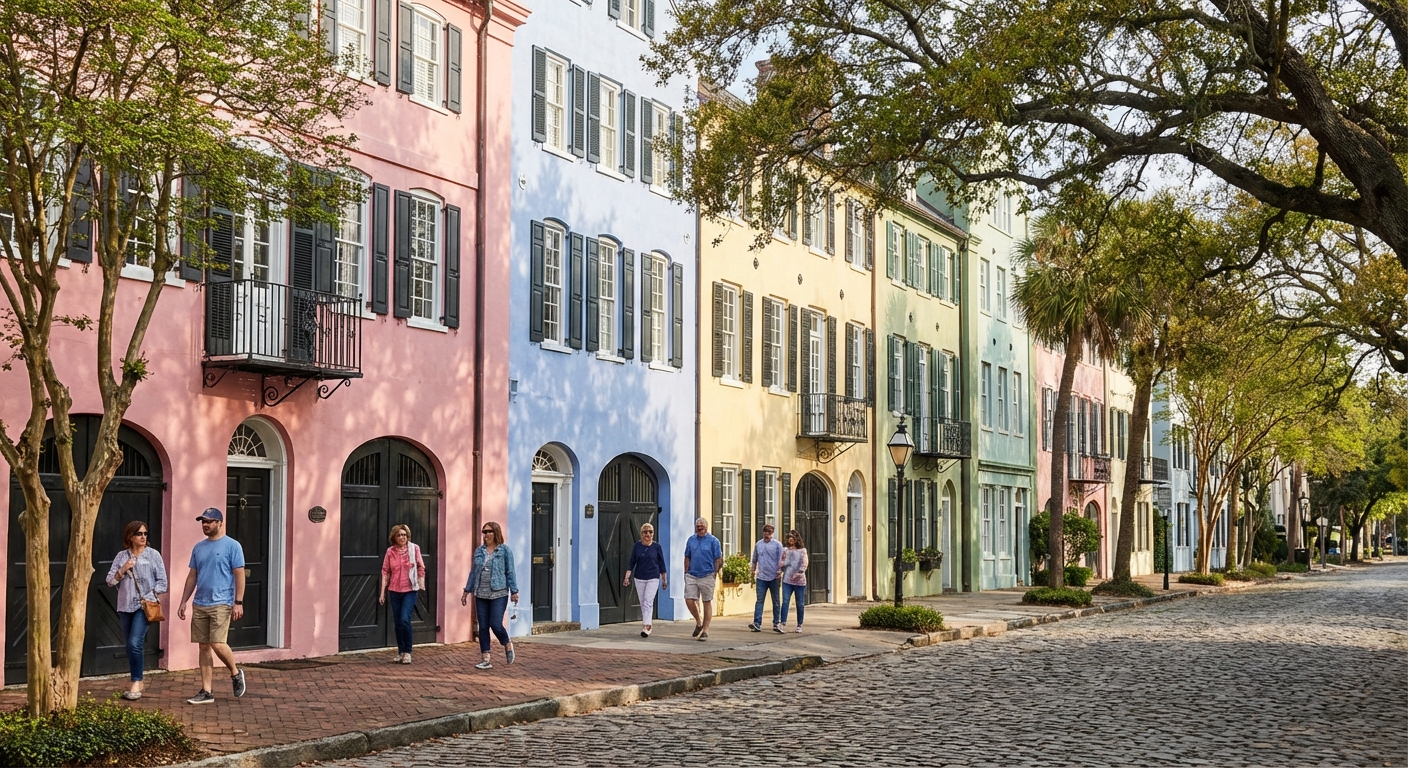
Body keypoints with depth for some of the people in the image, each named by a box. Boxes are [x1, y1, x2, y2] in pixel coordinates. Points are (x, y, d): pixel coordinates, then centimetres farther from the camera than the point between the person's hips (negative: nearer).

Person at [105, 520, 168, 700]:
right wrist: (123, 569, -9)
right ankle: (138, 682, 20)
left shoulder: (153, 555, 1)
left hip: (144, 606, -4)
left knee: (135, 643, -18)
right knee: (131, 646, 9)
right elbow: (110, 581, 5)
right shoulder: (121, 556, 8)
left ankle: (136, 684, -14)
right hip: (125, 606, 4)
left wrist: (150, 597, -11)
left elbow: (162, 582, 0)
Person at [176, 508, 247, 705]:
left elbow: (239, 575, -7)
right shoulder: (198, 548, 14)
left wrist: (238, 602, -13)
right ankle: (206, 692, 10)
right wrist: (183, 602, 14)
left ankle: (236, 673, 13)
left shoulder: (232, 546, -4)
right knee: (204, 647, 6)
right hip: (200, 605, 6)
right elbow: (192, 577, 18)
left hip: (221, 604, -6)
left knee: (217, 644, -14)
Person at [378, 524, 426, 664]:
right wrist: (382, 592, 2)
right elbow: (385, 572, 4)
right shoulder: (390, 551, 1)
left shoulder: (414, 549, -4)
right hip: (395, 591, 3)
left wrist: (422, 587, -3)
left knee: (405, 619, -15)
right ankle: (400, 652, 20)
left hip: (410, 590, -3)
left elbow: (421, 568, 1)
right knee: (398, 622, 9)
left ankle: (407, 652, -4)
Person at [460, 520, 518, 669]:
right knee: (483, 627, 3)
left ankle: (507, 645, 20)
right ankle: (486, 660, 8)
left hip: (498, 594, -5)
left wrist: (514, 591, -7)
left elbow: (510, 572, -2)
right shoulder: (479, 551, 11)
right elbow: (473, 572, 15)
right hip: (481, 594, 5)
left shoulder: (505, 550, -1)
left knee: (496, 625, -10)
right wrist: (467, 591, 14)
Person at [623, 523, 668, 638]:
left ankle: (645, 627, -18)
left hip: (653, 578, -3)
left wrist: (664, 580, 7)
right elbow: (632, 563, 5)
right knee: (642, 603, 8)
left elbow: (661, 564, 4)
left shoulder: (656, 546, -2)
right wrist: (627, 577, -5)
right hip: (639, 578, 3)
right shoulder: (637, 546, 2)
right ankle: (647, 625, 21)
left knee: (648, 602, -13)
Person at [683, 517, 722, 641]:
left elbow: (718, 559, -2)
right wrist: (686, 573, 7)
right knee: (689, 600, -3)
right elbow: (687, 558, 13)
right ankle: (699, 622, 23)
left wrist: (714, 574, -4)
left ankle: (705, 630, 10)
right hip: (692, 575, 4)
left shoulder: (713, 541, -3)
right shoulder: (691, 540, 8)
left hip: (707, 576, -3)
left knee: (707, 602, 3)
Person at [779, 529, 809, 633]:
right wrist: (781, 571, -6)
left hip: (799, 581, -2)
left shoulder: (802, 550, 4)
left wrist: (799, 573, -18)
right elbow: (783, 563, 13)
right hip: (787, 580, 2)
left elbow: (804, 563, -5)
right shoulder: (785, 550, 12)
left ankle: (799, 625, 16)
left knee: (800, 604, 5)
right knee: (785, 602, -11)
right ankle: (783, 625, -16)